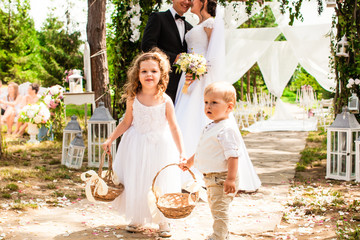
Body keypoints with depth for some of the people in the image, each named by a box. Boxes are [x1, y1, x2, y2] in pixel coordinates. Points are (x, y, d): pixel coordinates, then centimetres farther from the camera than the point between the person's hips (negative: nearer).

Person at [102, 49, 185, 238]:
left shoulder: (165, 101, -13)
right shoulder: (133, 99, -7)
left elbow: (174, 127, -11)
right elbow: (126, 123, 5)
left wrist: (181, 153, -15)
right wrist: (110, 139, 3)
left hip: (159, 146, -2)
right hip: (136, 146, 2)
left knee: (160, 184, 3)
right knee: (135, 183, 9)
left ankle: (163, 221, 21)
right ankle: (137, 219, 28)